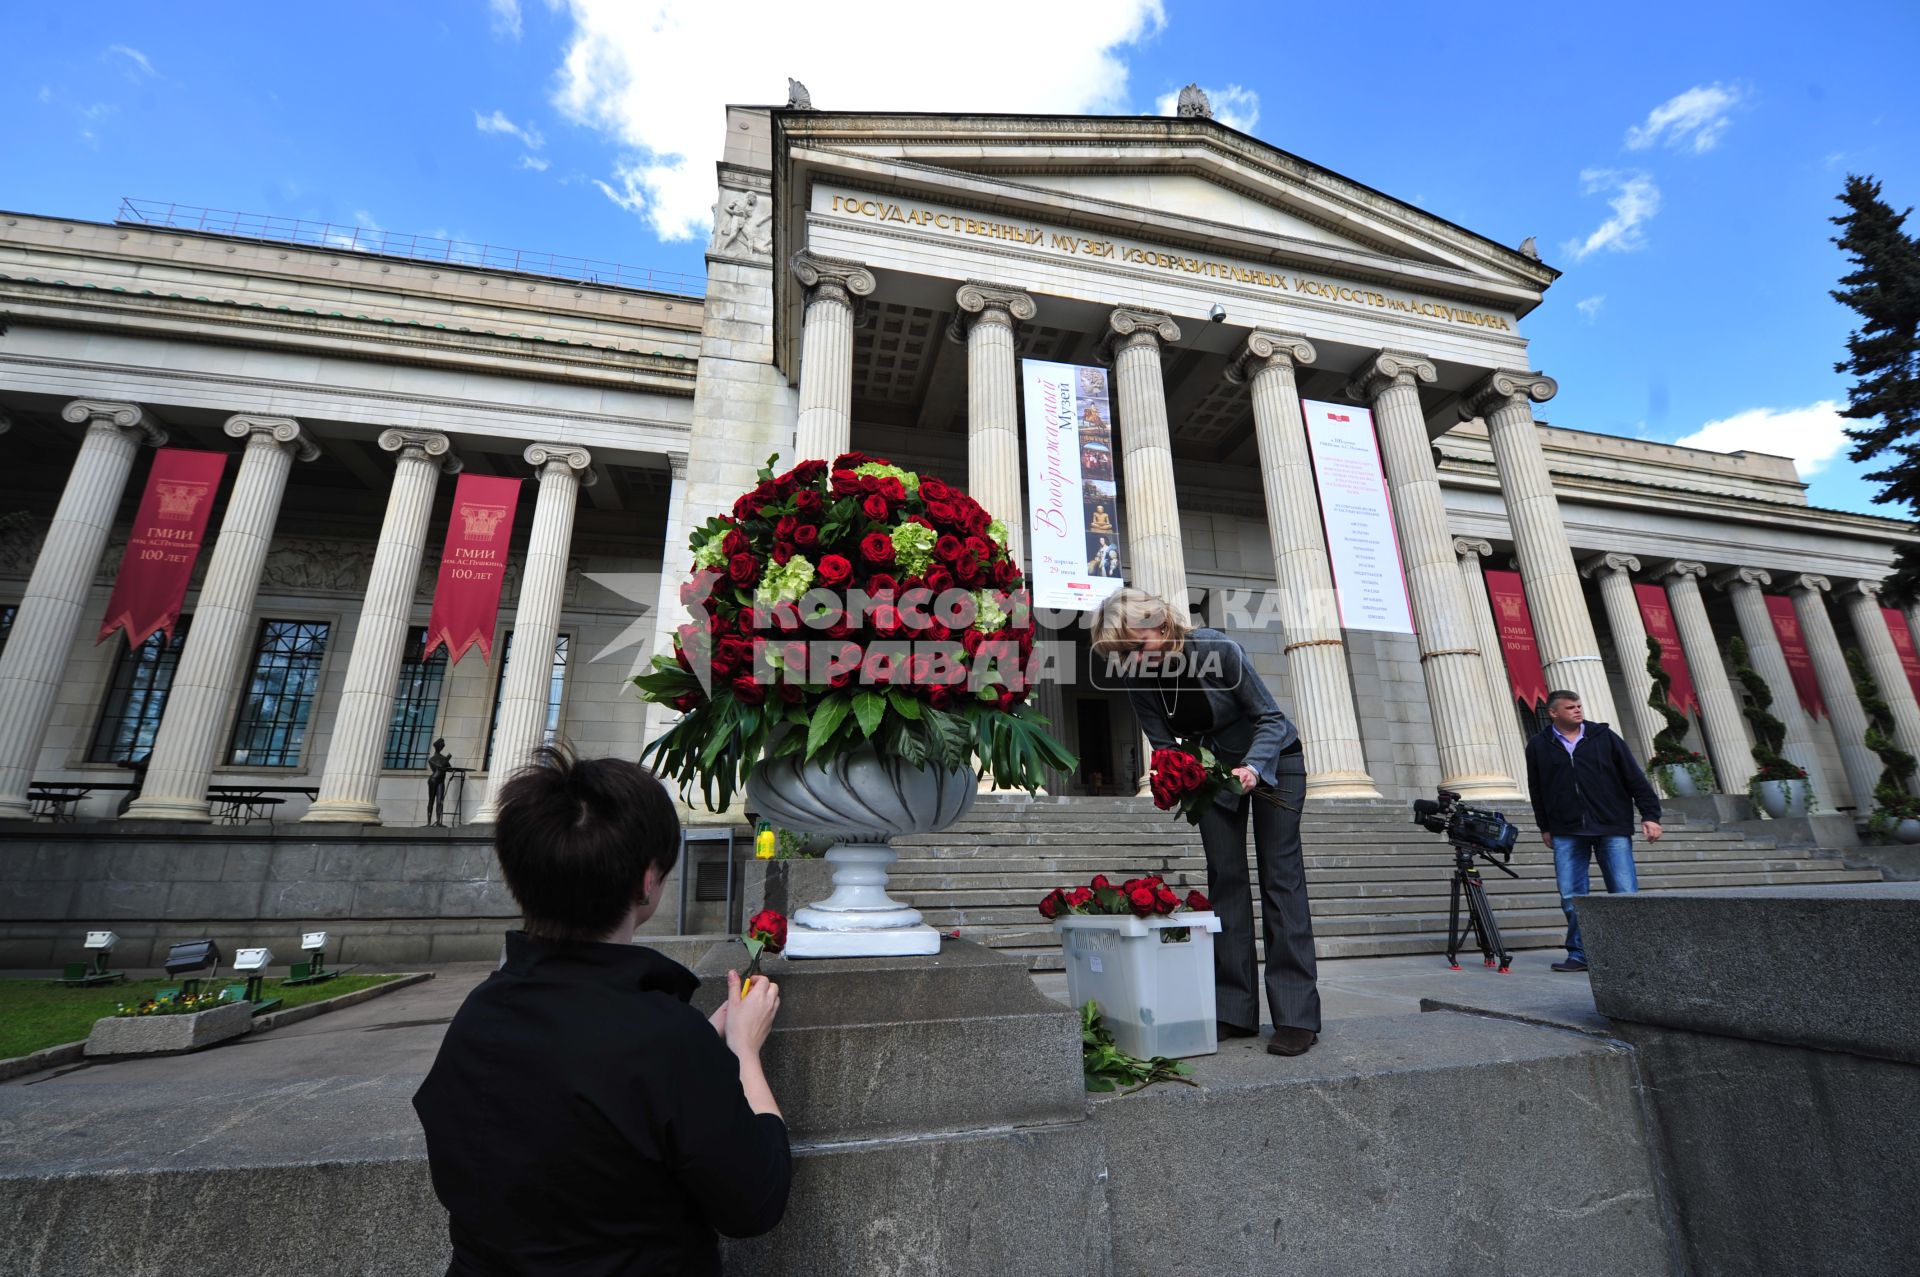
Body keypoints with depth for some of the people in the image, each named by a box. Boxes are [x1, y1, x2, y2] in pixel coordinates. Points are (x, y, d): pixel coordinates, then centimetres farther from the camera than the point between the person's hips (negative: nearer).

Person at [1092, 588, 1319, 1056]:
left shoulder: (1218, 649, -30)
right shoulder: (1138, 679, -17)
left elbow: (1270, 717, -21)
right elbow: (1164, 746, -12)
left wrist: (1254, 767, -37)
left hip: (1272, 758, -4)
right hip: (1214, 768, 4)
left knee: (1281, 878, -6)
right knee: (1225, 881, 2)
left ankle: (1297, 1016, -3)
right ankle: (1235, 1011, 7)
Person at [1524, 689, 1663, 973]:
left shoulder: (1604, 737, 4)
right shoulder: (1539, 746, 5)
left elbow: (1635, 777, 5)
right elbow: (1537, 790, 13)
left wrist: (1650, 814, -1)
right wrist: (1545, 827, 14)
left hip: (1612, 829, 0)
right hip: (1566, 833, 1)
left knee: (1625, 894, -3)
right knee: (1571, 897, 1)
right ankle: (1579, 954, 12)